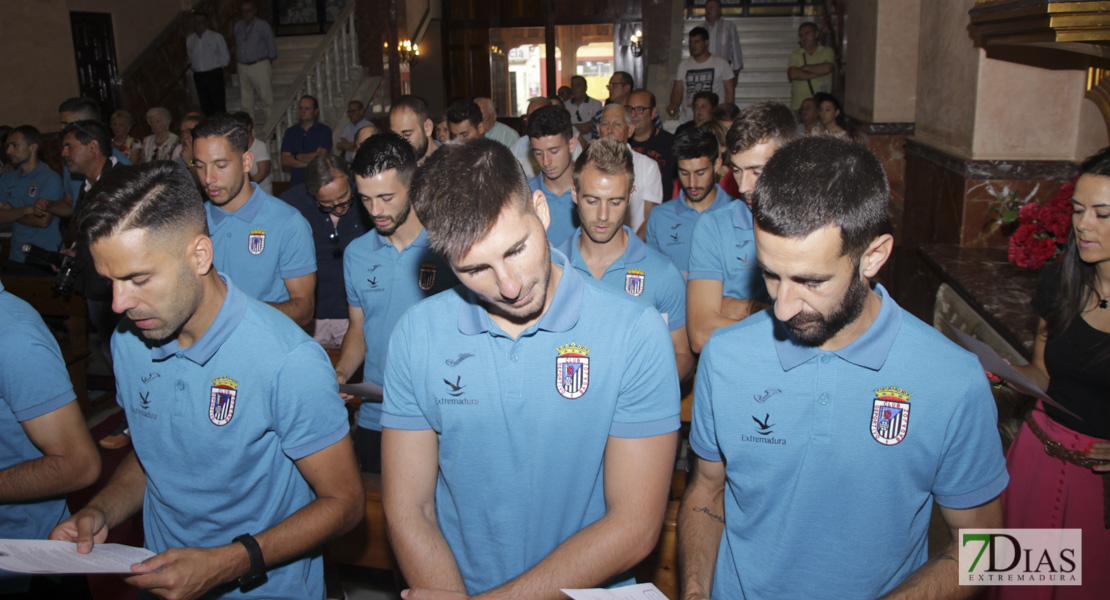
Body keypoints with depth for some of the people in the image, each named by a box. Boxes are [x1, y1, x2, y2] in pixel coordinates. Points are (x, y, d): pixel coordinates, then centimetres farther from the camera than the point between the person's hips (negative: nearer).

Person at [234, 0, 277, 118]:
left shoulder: (262, 25, -2)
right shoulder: (237, 26, 11)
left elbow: (271, 45, 4)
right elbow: (237, 46, 17)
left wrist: (270, 60, 7)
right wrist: (237, 63, 14)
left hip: (259, 65, -5)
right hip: (242, 67, 5)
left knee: (266, 97, -8)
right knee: (246, 100, 8)